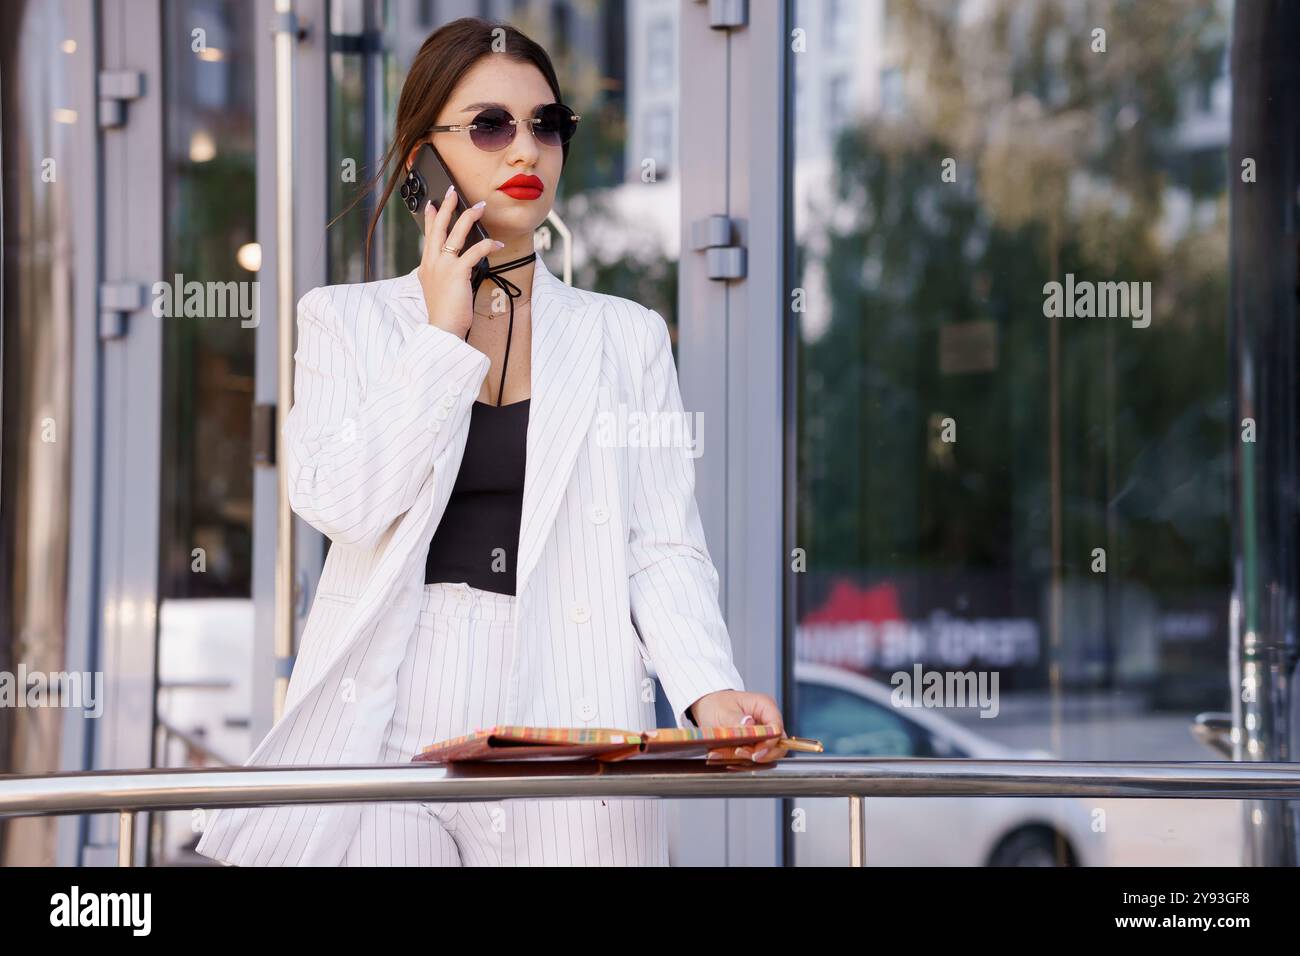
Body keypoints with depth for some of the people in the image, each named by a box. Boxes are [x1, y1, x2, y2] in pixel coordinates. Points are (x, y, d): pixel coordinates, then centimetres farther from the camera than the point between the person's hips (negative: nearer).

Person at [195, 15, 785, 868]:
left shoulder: (626, 336, 10)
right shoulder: (345, 321, 8)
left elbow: (665, 548, 3)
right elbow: (342, 503, -8)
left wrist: (708, 688, -14)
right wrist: (444, 333, -6)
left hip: (568, 725, 1)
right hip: (393, 725, -1)